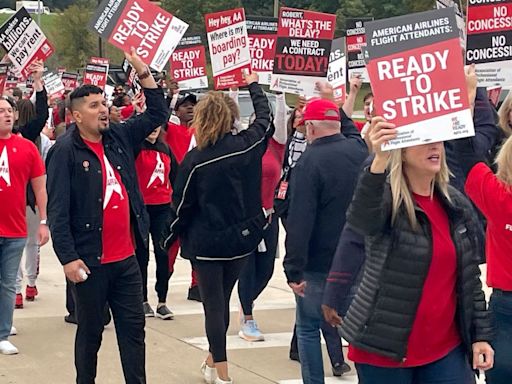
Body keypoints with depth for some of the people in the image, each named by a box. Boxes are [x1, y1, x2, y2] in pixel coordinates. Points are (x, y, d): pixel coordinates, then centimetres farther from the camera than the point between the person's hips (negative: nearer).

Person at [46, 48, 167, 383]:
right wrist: (68, 258, -19)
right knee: (91, 331, 8)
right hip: (90, 261, -5)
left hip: (126, 258, 6)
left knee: (133, 327, 9)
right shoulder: (65, 151, -11)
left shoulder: (119, 137, 6)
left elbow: (158, 115, 16)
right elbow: (58, 210, -14)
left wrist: (144, 73, 4)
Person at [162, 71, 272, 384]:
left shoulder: (195, 159, -16)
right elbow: (265, 119, 14)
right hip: (242, 236, 4)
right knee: (223, 299, 18)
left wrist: (171, 236, 8)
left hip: (207, 241, -4)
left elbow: (182, 204, -8)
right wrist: (254, 85, 29)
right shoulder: (248, 145, -7)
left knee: (213, 304, 4)